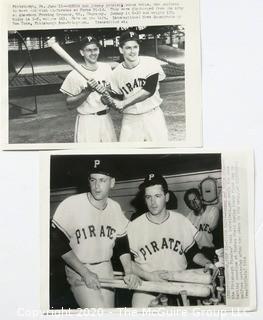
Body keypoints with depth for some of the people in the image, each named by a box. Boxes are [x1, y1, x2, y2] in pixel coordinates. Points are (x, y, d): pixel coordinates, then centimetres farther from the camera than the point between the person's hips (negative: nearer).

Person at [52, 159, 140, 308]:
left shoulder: (115, 208, 2)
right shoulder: (70, 205, -15)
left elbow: (123, 243, 8)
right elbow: (61, 245, -14)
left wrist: (129, 273, -5)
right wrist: (85, 273, -17)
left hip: (106, 271, 5)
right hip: (78, 271, -5)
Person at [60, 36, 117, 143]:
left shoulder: (106, 68, 6)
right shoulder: (75, 75, -10)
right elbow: (70, 105, -11)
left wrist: (106, 90, -8)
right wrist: (88, 90, -23)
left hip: (106, 119, 5)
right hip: (86, 122, -5)